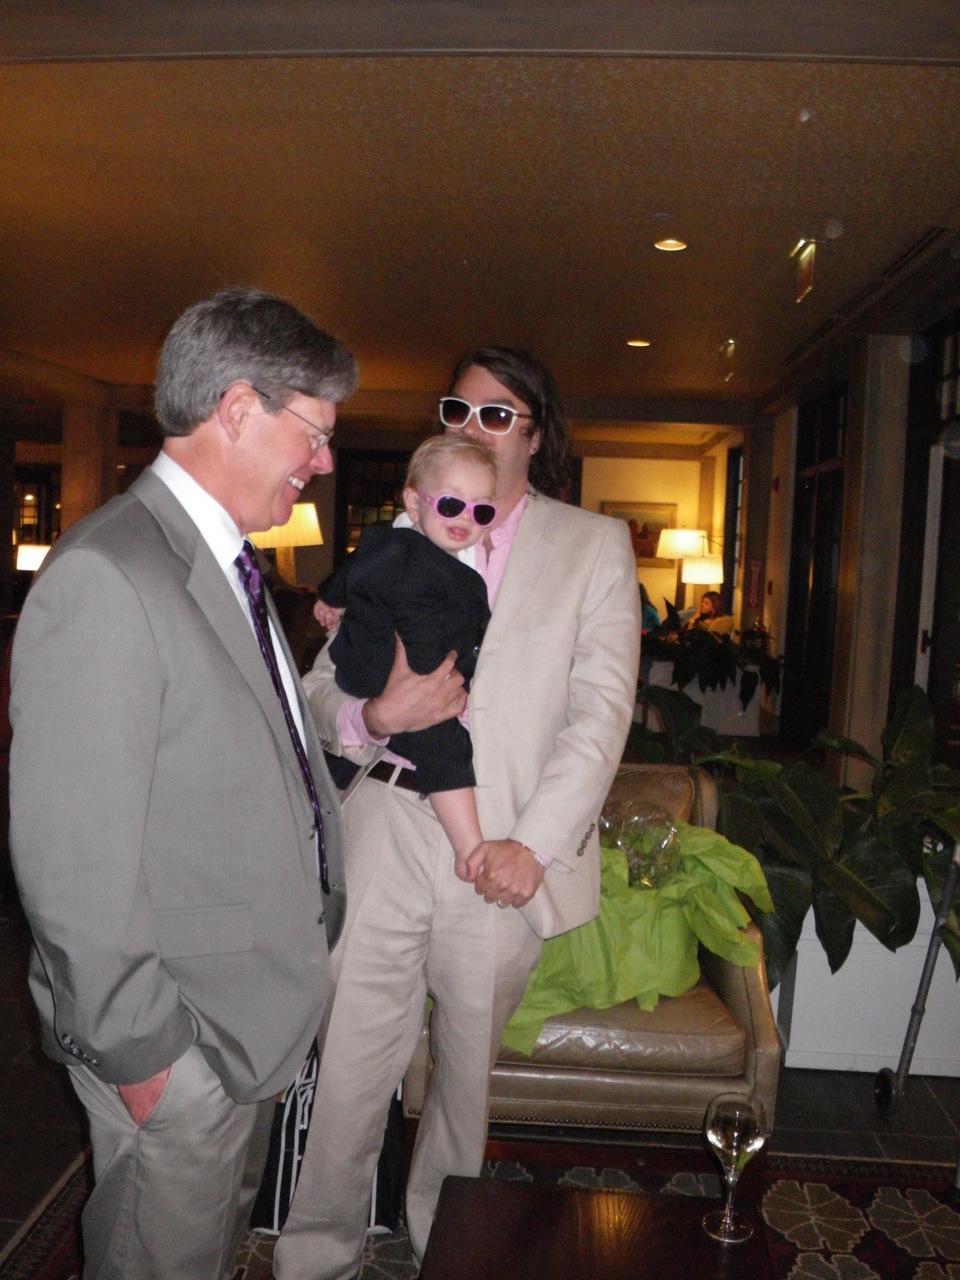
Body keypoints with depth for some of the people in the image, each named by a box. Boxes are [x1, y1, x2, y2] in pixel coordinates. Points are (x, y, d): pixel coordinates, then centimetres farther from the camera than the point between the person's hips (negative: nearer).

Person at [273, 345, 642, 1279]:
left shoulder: (595, 546, 5)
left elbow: (602, 710, -3)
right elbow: (320, 690, 9)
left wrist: (535, 842, -13)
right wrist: (371, 715, -14)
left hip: (506, 855, -1)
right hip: (385, 842, 1)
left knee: (467, 1069, 16)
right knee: (345, 1071, 4)